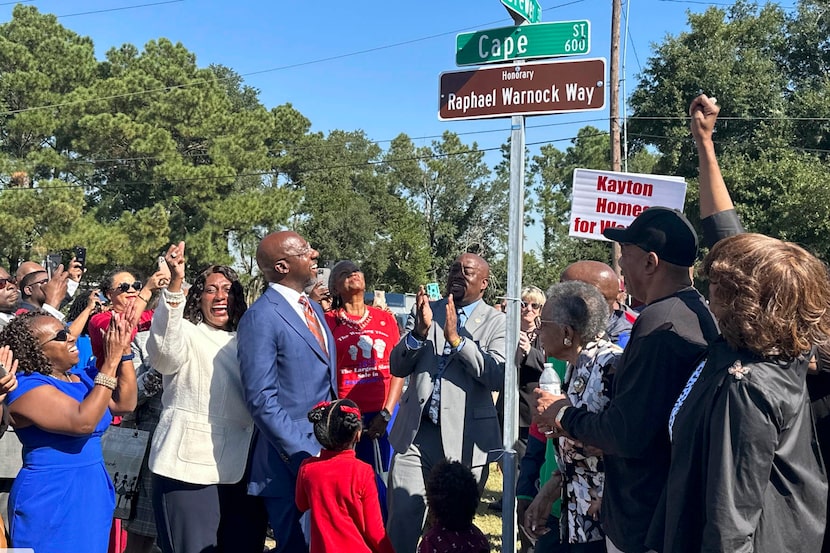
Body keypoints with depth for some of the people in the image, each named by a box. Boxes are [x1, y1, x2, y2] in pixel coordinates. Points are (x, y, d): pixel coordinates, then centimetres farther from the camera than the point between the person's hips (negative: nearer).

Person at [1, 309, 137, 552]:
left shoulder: (78, 378, 8)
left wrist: (124, 350, -6)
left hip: (92, 494, 8)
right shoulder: (28, 387, -16)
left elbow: (124, 404, 2)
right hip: (50, 501, -8)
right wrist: (111, 362, -27)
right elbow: (83, 422, -28)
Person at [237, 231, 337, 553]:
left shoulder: (313, 308, 12)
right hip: (290, 462, -8)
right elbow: (261, 399, -19)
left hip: (328, 452, 8)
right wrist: (304, 455, -19)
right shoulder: (261, 317, -15)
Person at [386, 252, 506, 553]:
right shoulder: (425, 310, 8)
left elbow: (499, 377, -15)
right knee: (401, 520, 1)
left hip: (465, 438, -2)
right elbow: (398, 367, 3)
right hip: (415, 432, 2)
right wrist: (420, 330, -15)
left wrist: (456, 338, -21)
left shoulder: (497, 322, -1)